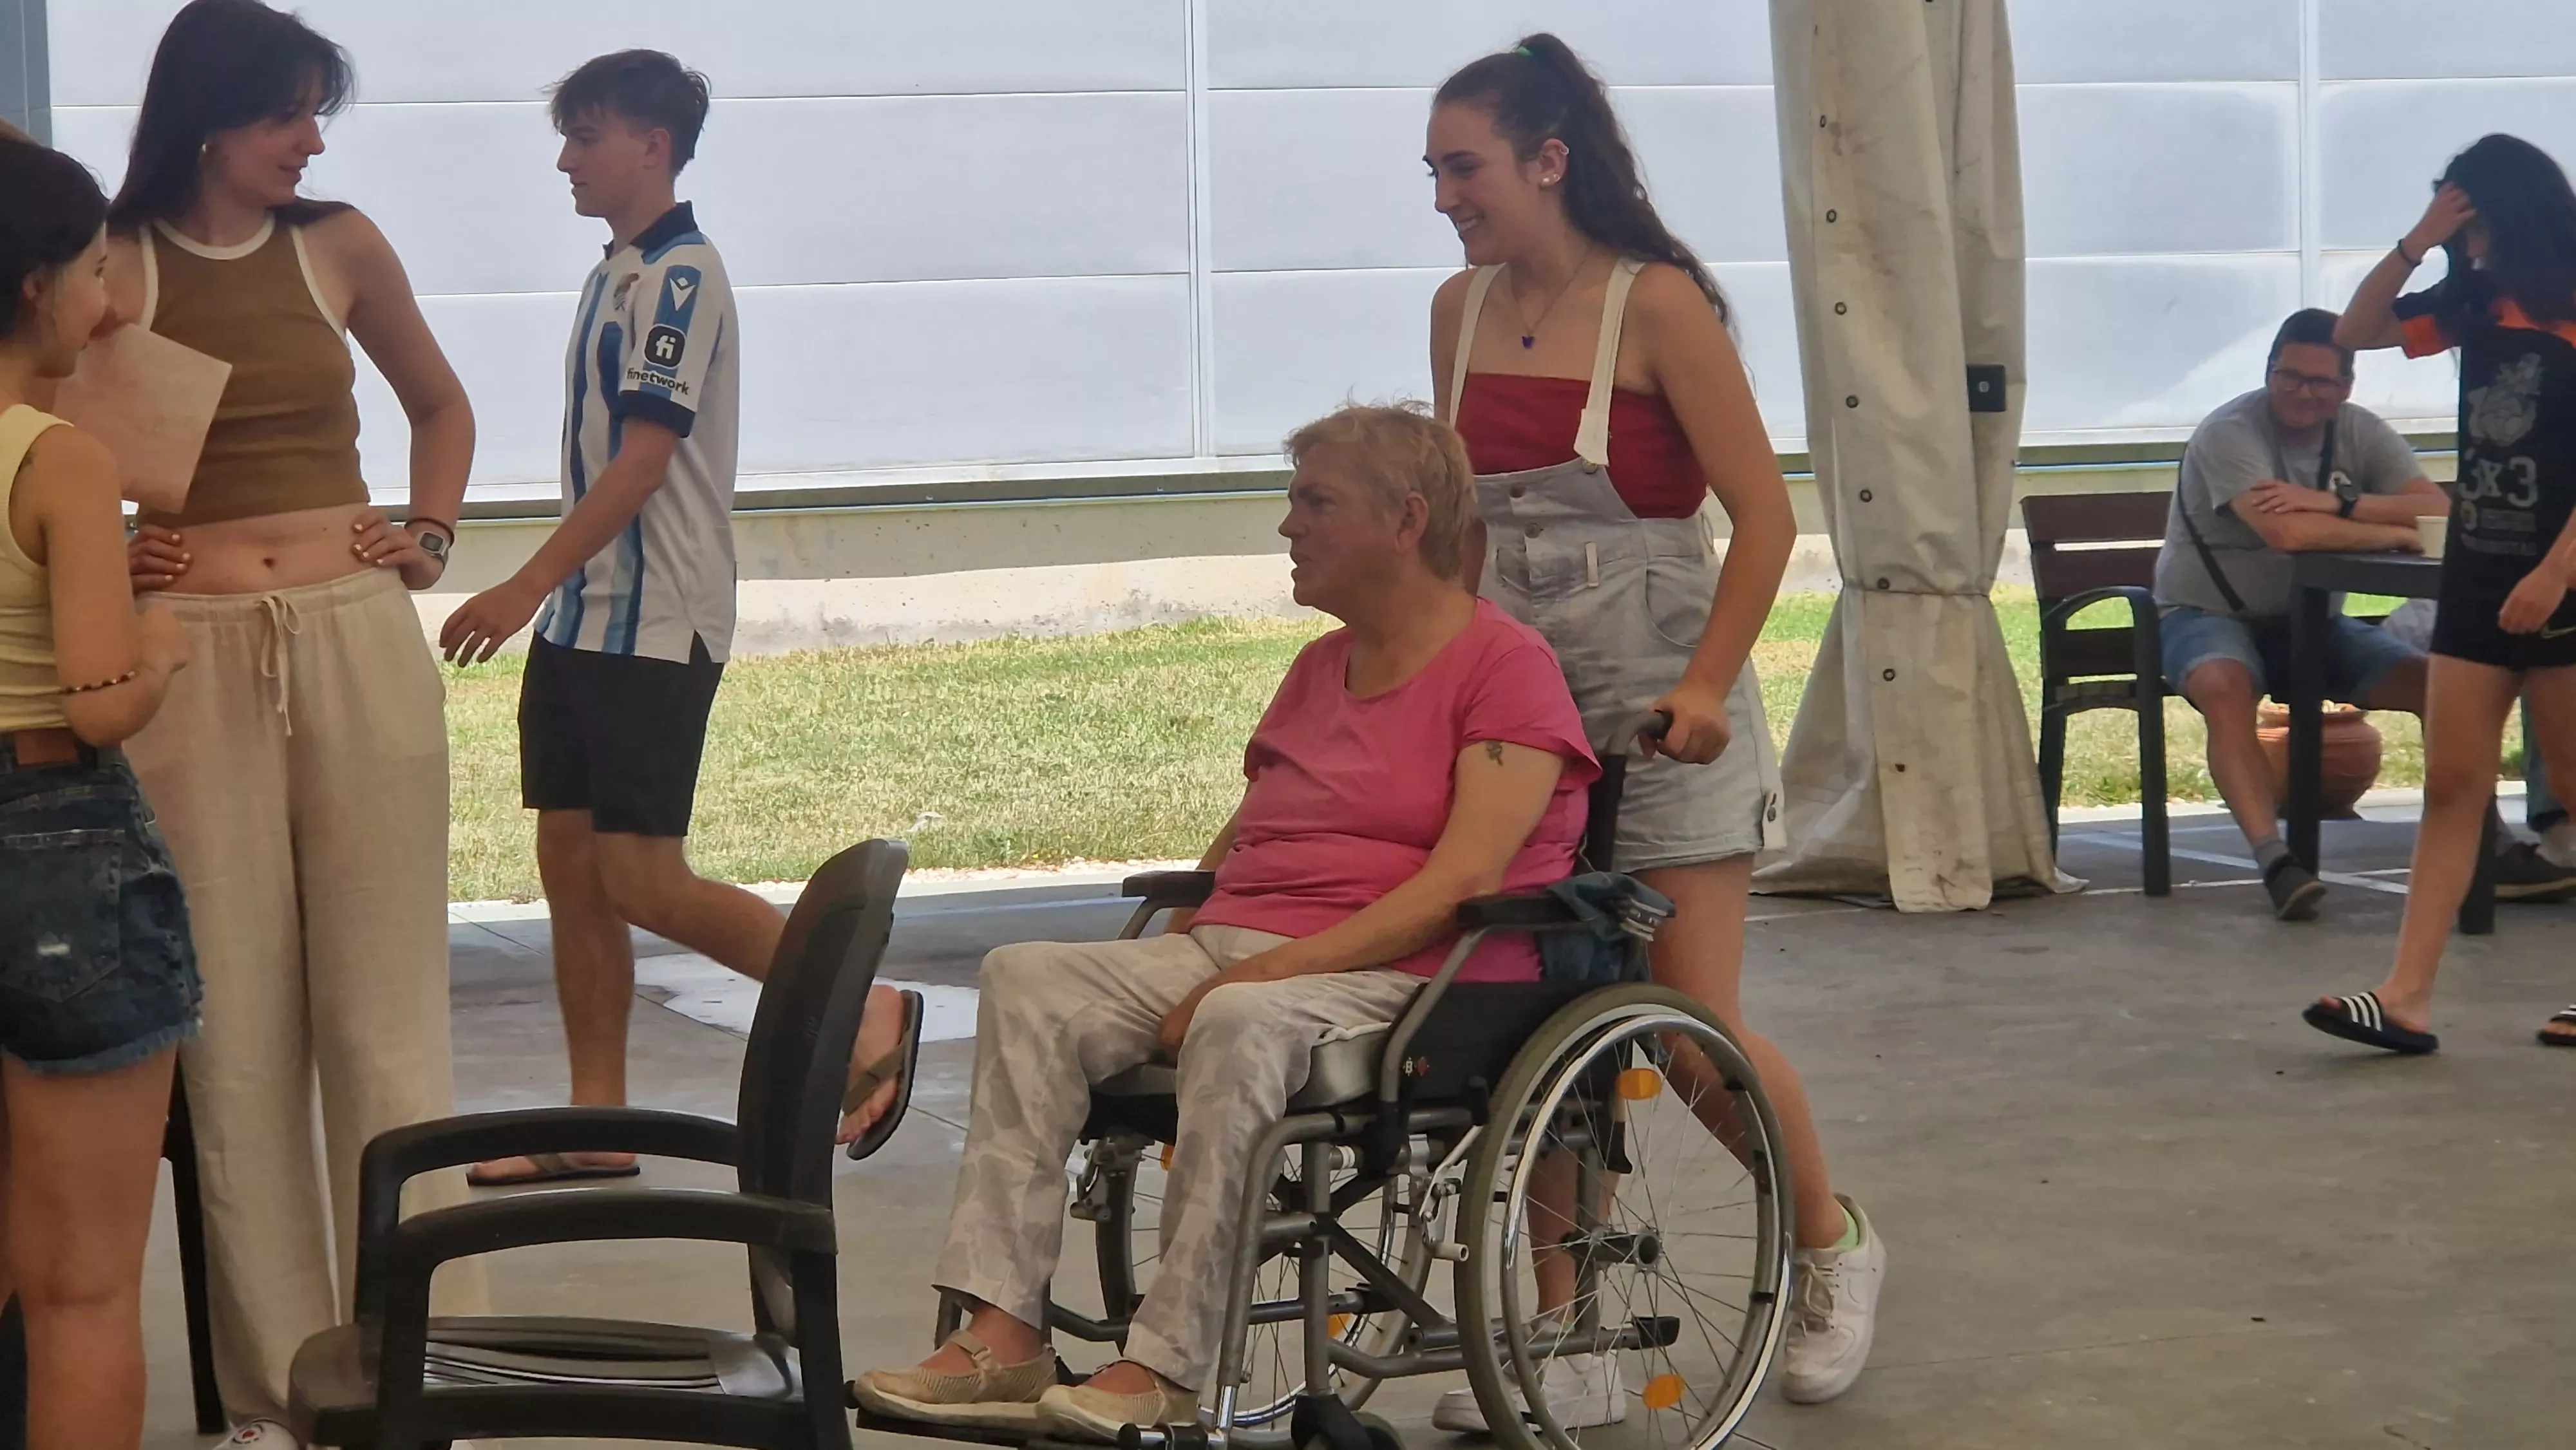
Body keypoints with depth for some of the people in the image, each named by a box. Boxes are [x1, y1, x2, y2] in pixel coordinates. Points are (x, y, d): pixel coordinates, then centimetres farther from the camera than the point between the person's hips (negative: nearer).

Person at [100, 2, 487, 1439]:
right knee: (237, 1022, 2)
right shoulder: (118, 266, -1)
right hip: (193, 661, -1)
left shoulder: (340, 245, 6)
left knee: (387, 1008, 3)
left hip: (359, 644, 2)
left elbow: (443, 407, 22)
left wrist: (430, 538, 10)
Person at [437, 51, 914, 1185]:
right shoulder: (614, 274, 15)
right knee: (570, 867, 8)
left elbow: (641, 463, -20)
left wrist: (526, 587, -23)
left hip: (655, 622, -9)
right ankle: (595, 1125, 14)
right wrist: (544, 597, 19)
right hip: (583, 618, 9)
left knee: (641, 881, -9)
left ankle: (862, 1012, 4)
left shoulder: (681, 275, -14)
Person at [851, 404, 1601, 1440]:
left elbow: (1460, 884, -15)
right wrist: (1160, 965, 3)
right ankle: (1003, 1334, -25)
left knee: (1243, 1025, -38)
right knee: (1028, 980, -15)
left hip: (1400, 978, -8)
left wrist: (1263, 971, -21)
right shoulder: (1320, 667, 23)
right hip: (1230, 951, 8)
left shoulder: (1506, 665, -4)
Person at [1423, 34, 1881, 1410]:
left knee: (1698, 1020, -2)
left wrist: (1706, 686, -16)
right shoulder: (1462, 309, 5)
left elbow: (1764, 514, -11)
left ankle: (1833, 1245, 24)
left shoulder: (1656, 302, -11)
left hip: (1658, 706, -5)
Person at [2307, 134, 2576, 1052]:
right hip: (2478, 575, 7)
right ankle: (2407, 998, -3)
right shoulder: (2481, 305, 9)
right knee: (2451, 786, 1)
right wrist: (2417, 244, 2)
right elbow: (2355, 330, 15)